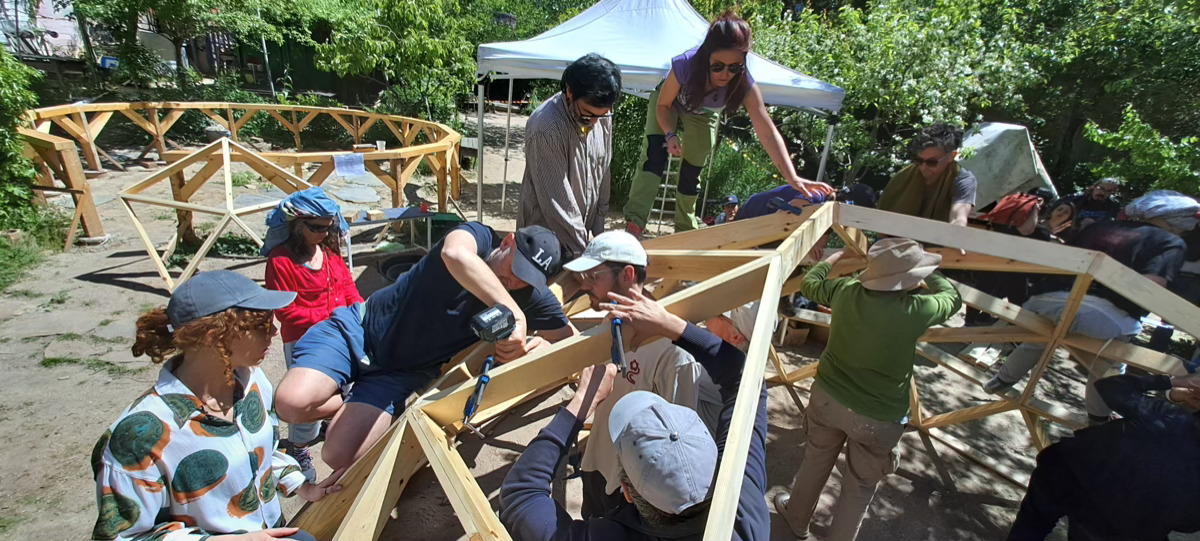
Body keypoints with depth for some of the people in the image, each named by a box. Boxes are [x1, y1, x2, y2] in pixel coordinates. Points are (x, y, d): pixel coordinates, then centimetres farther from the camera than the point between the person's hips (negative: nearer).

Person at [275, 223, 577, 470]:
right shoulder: (481, 237, -20)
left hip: (402, 370, 2)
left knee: (340, 457, -16)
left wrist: (531, 347, -28)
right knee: (292, 402, -23)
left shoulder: (529, 297, -10)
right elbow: (454, 253, -45)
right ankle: (350, 409, 9)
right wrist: (514, 313, -51)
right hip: (362, 326, -1)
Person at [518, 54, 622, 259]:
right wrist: (583, 253, -19)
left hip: (583, 231, 6)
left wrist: (597, 230, 6)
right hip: (546, 238, -6)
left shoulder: (602, 117, -4)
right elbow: (556, 201, -23)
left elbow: (603, 174, 5)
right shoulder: (546, 129, -25)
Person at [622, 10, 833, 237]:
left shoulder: (745, 85, -37)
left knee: (692, 173, 5)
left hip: (703, 116, 2)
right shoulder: (684, 65, -41)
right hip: (669, 102, -2)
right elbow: (663, 104, -23)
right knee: (654, 158, -22)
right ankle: (633, 223, -22)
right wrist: (670, 134, -42)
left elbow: (768, 133, -41)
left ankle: (684, 231, 23)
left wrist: (792, 178, -49)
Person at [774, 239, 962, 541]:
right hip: (878, 418, -4)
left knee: (815, 462, 27)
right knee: (859, 488, 19)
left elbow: (809, 284, 8)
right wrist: (927, 275, 14)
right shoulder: (915, 311, -24)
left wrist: (834, 258, 23)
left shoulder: (845, 291, -15)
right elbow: (952, 297, -1)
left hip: (828, 397, 4)